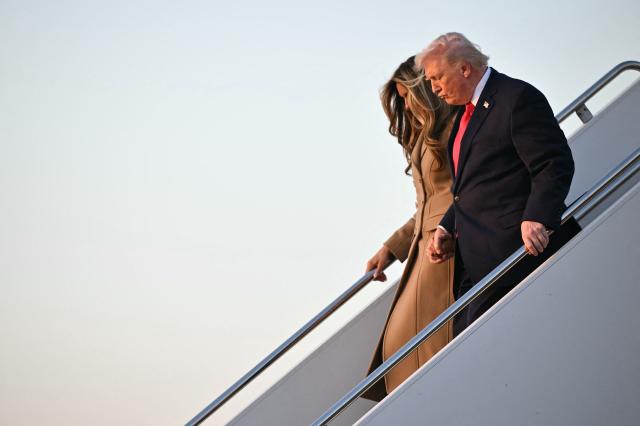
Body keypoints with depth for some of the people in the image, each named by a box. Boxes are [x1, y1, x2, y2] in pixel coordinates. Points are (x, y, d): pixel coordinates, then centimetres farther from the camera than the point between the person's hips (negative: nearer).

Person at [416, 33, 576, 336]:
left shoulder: (519, 98, -8)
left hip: (508, 252, -9)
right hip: (473, 262, 9)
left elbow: (555, 166, -15)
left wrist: (537, 218, -29)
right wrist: (446, 228, 12)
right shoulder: (467, 111, 21)